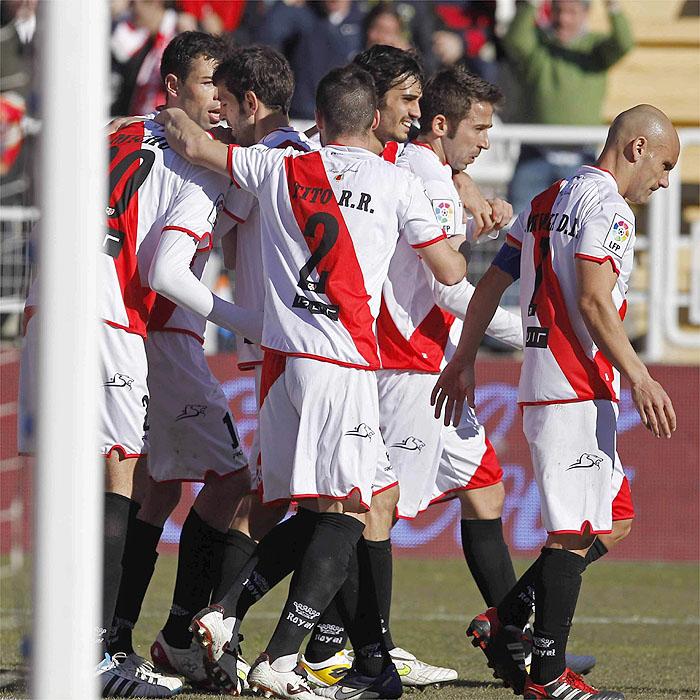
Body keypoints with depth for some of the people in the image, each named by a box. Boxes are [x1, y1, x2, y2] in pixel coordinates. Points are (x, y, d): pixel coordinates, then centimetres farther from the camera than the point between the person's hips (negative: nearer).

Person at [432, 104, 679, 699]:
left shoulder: (547, 202, 18)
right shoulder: (608, 207, -10)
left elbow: (491, 284, 20)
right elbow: (593, 302, -20)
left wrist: (464, 362, 26)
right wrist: (640, 378, -21)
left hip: (542, 385, 10)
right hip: (578, 387, -10)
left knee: (616, 517, 15)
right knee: (576, 531, -7)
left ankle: (505, 620, 11)